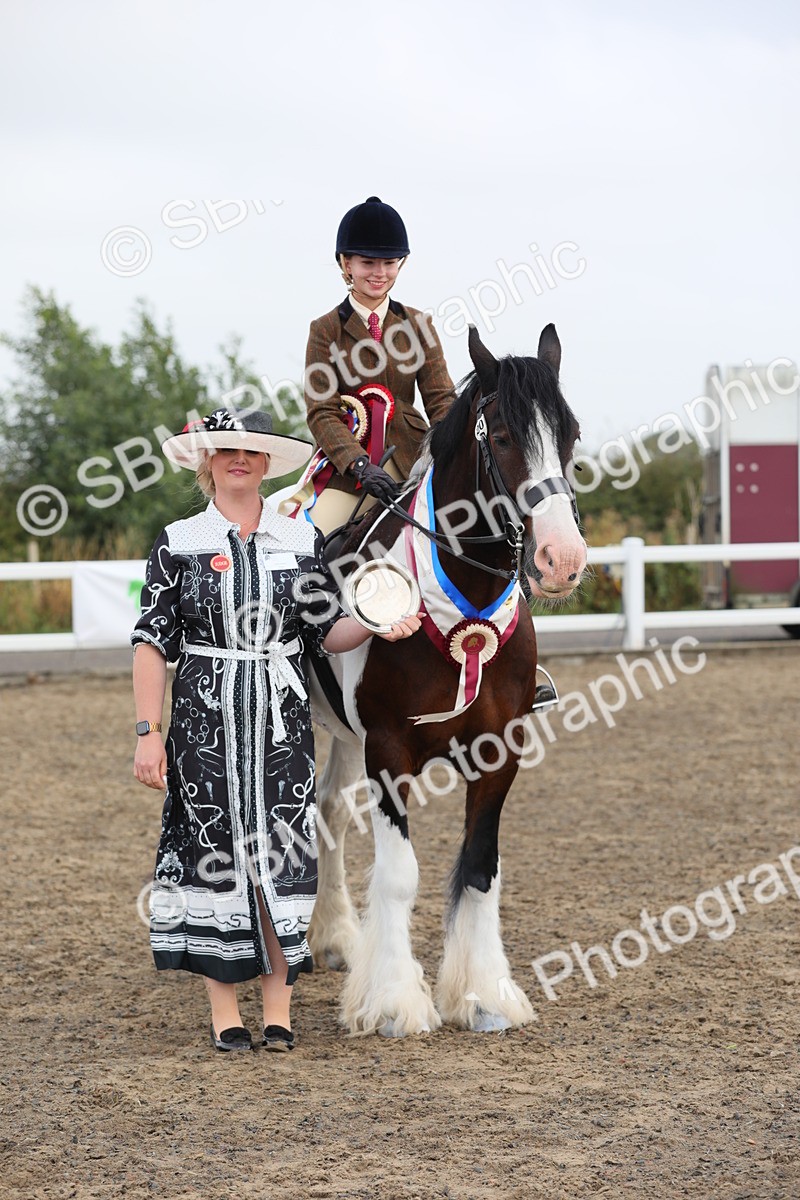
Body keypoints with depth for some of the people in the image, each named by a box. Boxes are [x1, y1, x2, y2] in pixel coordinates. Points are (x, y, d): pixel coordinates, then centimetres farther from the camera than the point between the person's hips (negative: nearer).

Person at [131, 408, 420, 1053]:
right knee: (214, 852, 0)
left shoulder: (302, 539, 6)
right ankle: (225, 1012, 9)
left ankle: (279, 1010, 9)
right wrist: (148, 732, -7)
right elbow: (153, 644, 0)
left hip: (282, 719, 1)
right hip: (206, 718, -1)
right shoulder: (178, 543, 2)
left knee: (280, 854, 1)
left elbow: (326, 634, 8)